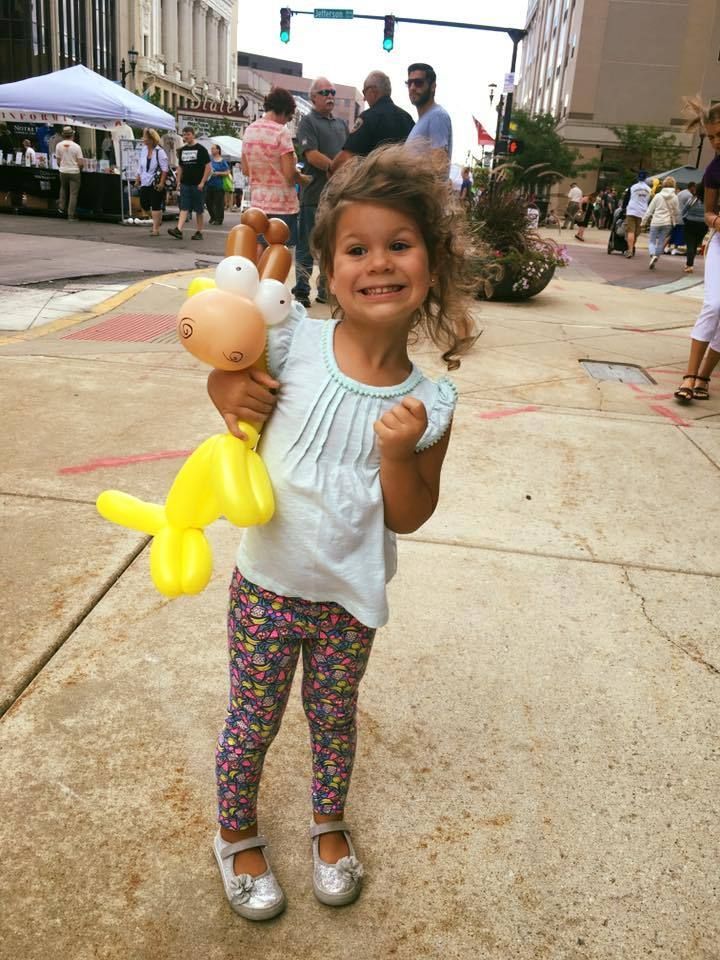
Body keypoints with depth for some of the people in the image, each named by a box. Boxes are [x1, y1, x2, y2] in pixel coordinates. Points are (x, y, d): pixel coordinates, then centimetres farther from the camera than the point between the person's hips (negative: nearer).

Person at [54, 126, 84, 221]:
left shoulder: (59, 145, -1)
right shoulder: (76, 146, -10)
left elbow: (58, 161, 4)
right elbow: (81, 163, -12)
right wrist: (80, 168, 10)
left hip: (63, 171, 3)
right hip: (74, 172, -3)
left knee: (63, 189, 28)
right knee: (73, 194, 2)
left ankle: (62, 208, 21)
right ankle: (71, 215, 1)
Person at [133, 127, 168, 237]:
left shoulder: (159, 152, -11)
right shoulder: (143, 150, 8)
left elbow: (165, 169, -12)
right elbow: (140, 166, 17)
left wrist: (161, 183, -17)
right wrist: (138, 179, 15)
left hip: (156, 184, -6)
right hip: (144, 183, 7)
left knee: (156, 206, -3)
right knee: (144, 204, 7)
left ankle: (156, 229, 5)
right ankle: (157, 220, 30)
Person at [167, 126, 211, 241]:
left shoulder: (200, 149, -3)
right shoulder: (182, 150, 12)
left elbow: (208, 167, -7)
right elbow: (180, 167, 19)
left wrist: (202, 182, -14)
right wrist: (178, 182, 10)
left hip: (197, 184, -4)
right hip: (185, 184, 4)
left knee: (198, 210, 3)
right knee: (184, 208, -4)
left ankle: (199, 232, 10)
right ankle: (179, 230, -14)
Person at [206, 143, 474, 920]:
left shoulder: (429, 403, -13)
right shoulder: (293, 343, -17)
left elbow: (409, 517, -7)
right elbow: (225, 375, 2)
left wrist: (400, 453, -26)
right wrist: (233, 396, -21)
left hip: (349, 599, 1)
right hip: (267, 586, -1)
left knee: (334, 718, 23)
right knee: (252, 722, 17)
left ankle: (329, 824, 53)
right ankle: (236, 837, 46)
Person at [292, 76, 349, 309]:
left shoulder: (341, 124, 19)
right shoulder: (308, 122, -1)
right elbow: (312, 156, -12)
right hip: (315, 196, -6)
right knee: (308, 247, -2)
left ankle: (326, 290, 17)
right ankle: (301, 292, 2)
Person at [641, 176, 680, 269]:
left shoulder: (658, 196, -2)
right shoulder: (674, 198, 2)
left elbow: (649, 210, 0)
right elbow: (676, 212, 9)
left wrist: (644, 221, 7)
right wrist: (676, 222, 23)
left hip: (656, 222, -2)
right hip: (667, 223, 2)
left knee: (652, 241, 6)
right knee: (661, 242, 9)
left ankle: (653, 255, -19)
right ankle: (655, 259, 8)